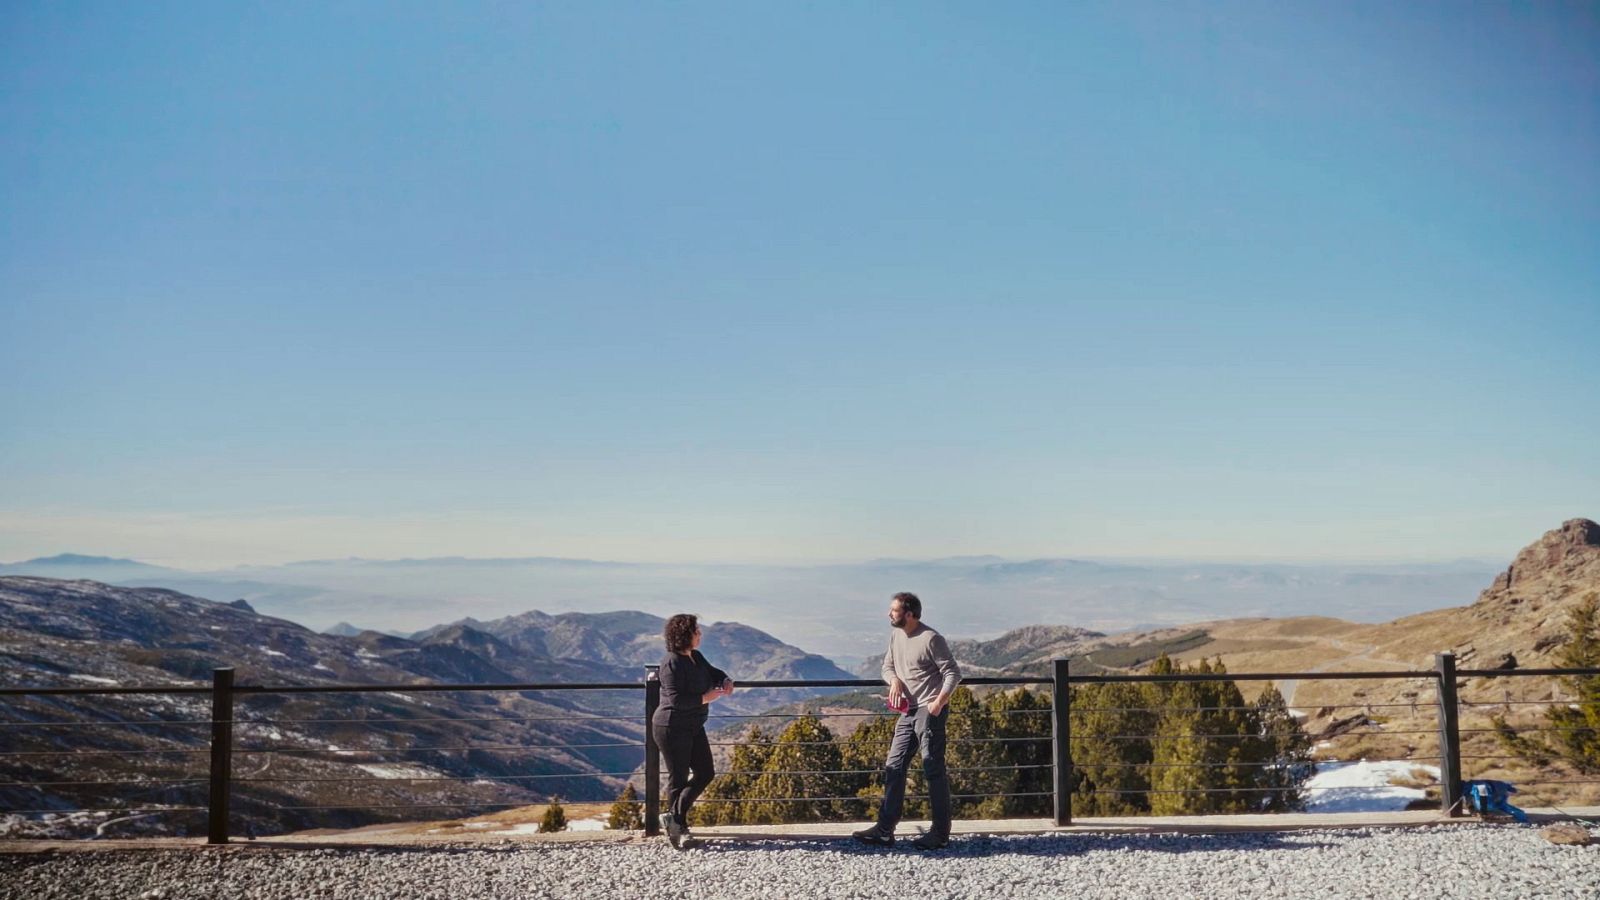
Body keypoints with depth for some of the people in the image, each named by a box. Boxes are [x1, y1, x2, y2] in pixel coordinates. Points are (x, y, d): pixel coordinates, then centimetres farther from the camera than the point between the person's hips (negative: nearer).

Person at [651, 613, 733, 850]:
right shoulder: (672, 665, -21)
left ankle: (674, 817, 17)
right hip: (672, 729, -9)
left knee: (706, 772, 8)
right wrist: (706, 698, -23)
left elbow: (712, 671, 21)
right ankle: (678, 829, 13)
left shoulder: (695, 656, 7)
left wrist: (726, 681, -1)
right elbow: (677, 699, -27)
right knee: (678, 778, 1)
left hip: (693, 727, 9)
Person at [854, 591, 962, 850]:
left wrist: (939, 703, -22)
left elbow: (953, 673, -12)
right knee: (894, 767, 6)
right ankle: (885, 830, 9)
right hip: (908, 711, 8)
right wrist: (894, 680, -4)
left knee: (933, 769, -3)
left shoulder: (931, 639, -14)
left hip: (929, 711, -8)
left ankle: (941, 833, 5)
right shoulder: (896, 636, 10)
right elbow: (887, 666, 19)